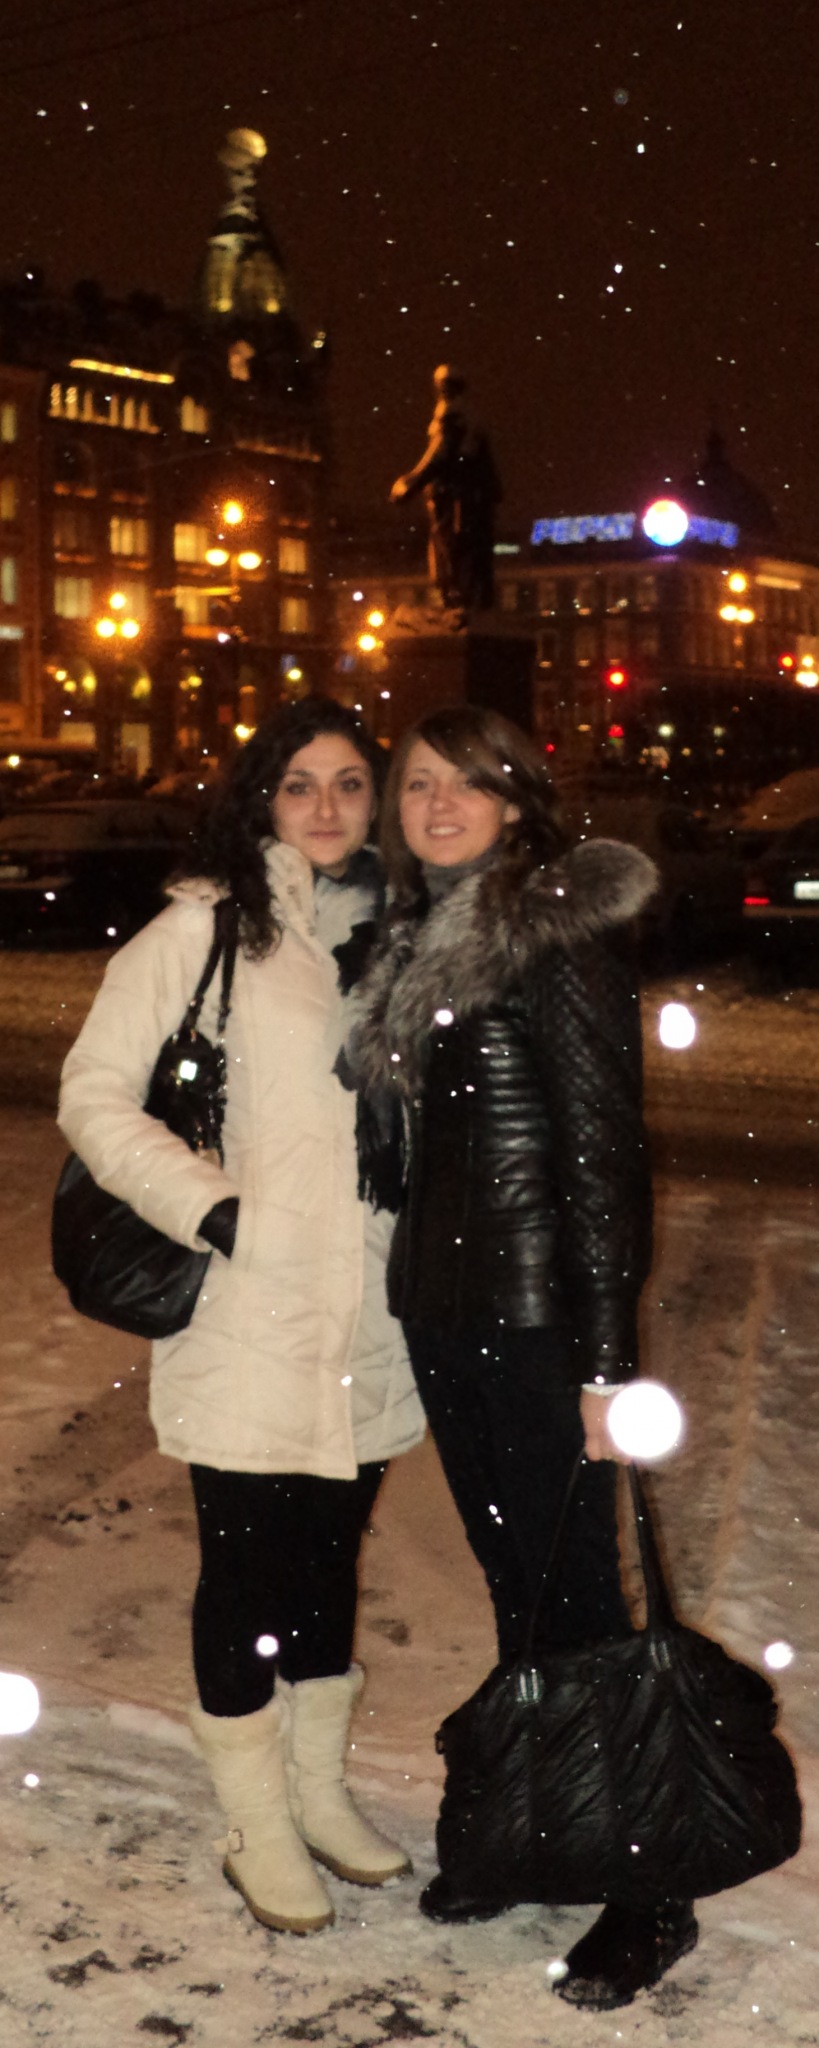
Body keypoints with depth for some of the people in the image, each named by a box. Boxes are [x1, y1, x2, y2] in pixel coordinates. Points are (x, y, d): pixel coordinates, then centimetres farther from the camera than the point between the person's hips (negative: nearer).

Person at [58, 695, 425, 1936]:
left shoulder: (388, 936, 10)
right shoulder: (206, 928, -7)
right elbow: (94, 1095, -8)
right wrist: (211, 1209, -16)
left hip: (367, 1321, 5)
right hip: (247, 1322, -5)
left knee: (332, 1552, 17)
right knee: (248, 1567, 5)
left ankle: (320, 1792, 34)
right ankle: (260, 1831, 22)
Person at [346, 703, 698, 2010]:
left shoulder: (563, 933, -13)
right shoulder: (419, 937, 11)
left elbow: (602, 1147, -16)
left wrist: (607, 1357, -18)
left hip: (538, 1313, -8)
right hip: (443, 1307, 8)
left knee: (576, 1593, -1)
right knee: (512, 1583, 17)